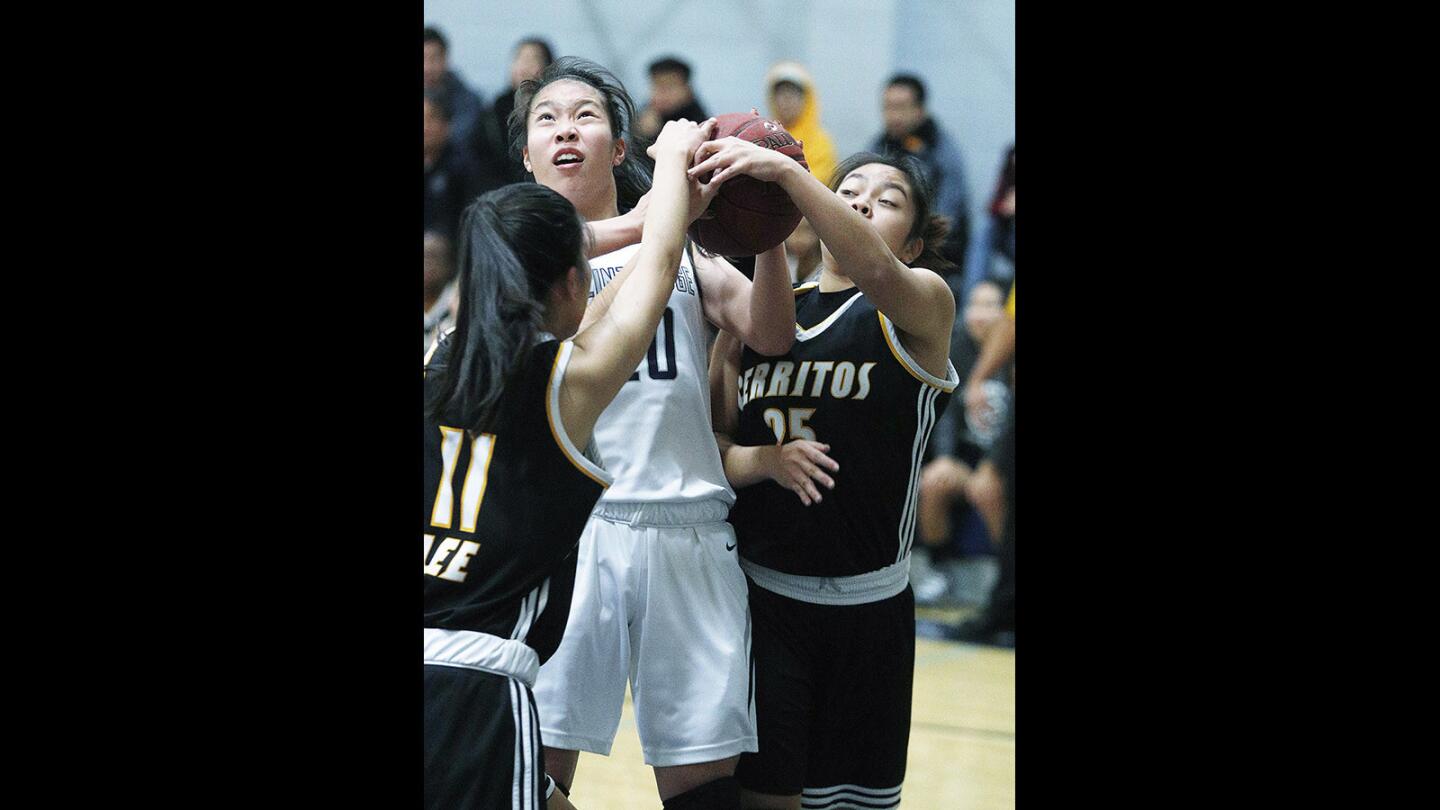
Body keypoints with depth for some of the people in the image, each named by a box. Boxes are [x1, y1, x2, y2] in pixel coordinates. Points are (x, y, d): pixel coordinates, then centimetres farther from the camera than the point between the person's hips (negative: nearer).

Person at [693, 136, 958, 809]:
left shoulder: (924, 302, -3)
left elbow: (879, 273, -28)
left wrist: (785, 171, -40)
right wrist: (766, 461, -13)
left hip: (865, 605, -2)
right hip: (759, 594, 2)